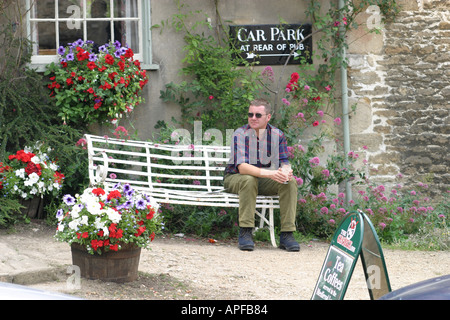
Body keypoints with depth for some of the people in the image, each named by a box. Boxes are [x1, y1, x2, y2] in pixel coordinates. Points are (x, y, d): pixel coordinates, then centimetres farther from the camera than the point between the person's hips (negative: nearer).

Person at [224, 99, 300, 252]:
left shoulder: (277, 135, -4)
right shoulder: (240, 134, -17)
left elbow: (284, 163, -8)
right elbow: (242, 167, -29)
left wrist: (286, 172, -35)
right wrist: (269, 173, -44)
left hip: (265, 181, 4)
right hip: (236, 178, -4)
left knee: (291, 182, -21)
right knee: (249, 180, -37)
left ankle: (286, 234, -22)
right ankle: (245, 232, -33)